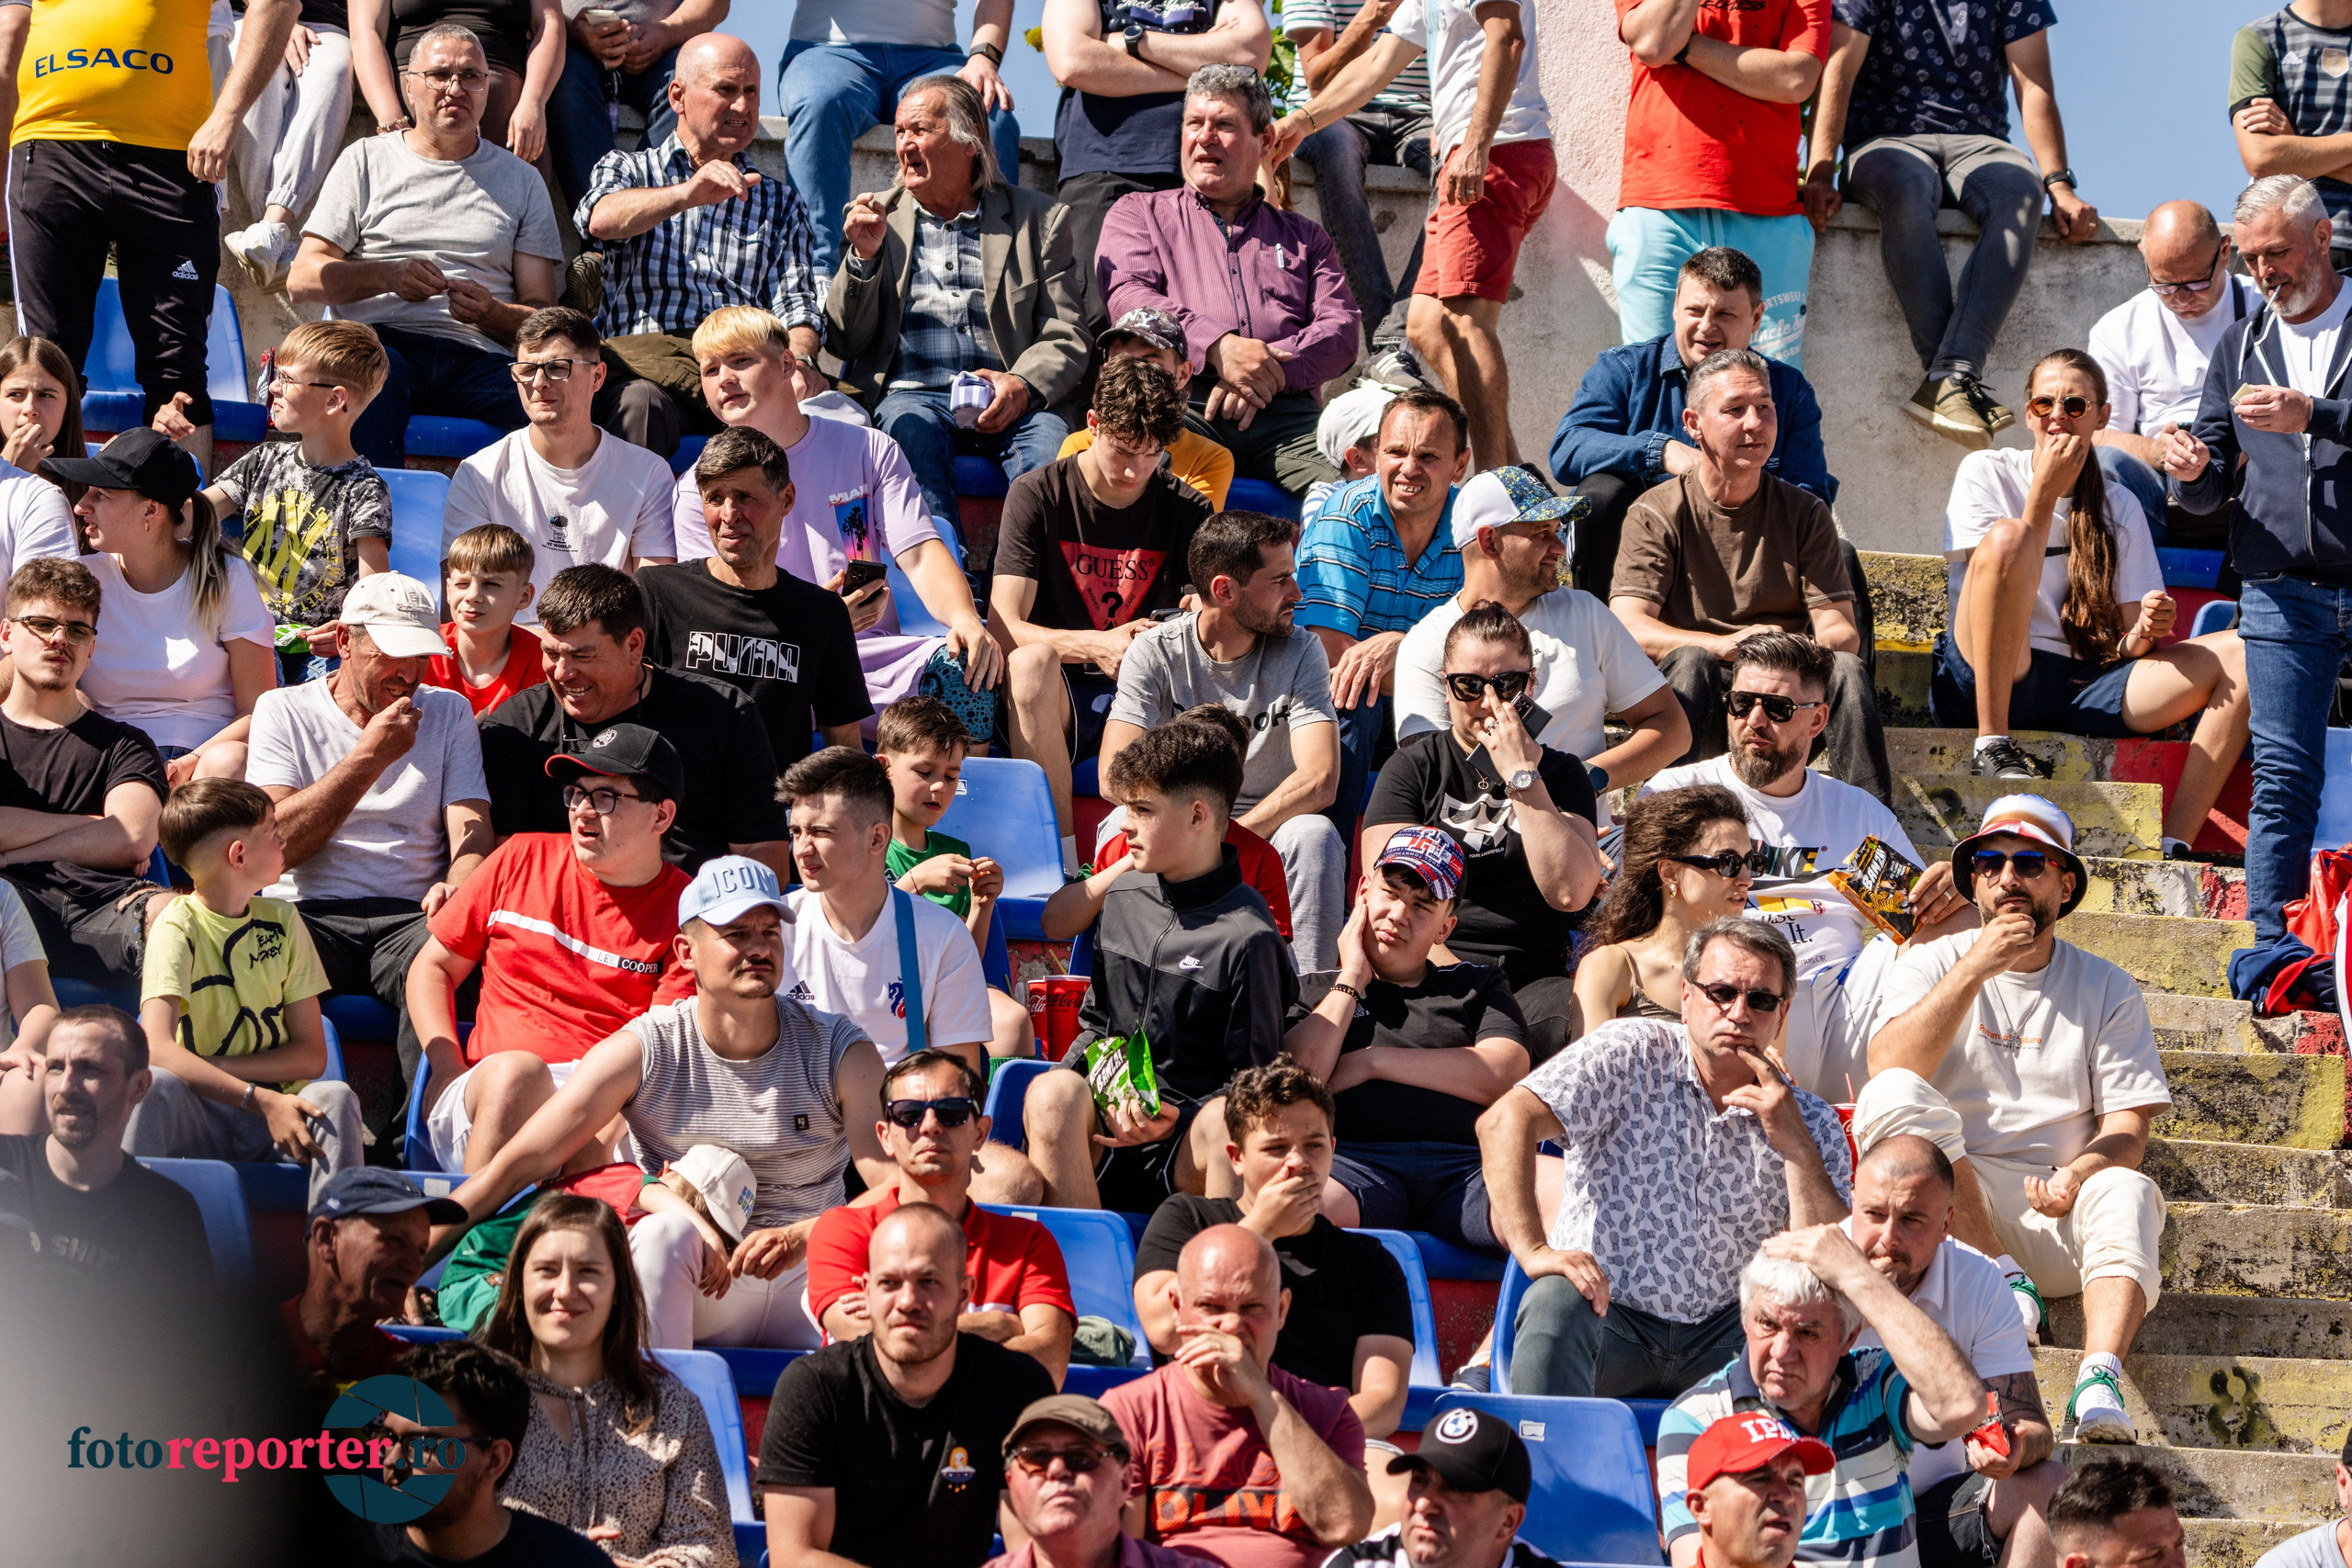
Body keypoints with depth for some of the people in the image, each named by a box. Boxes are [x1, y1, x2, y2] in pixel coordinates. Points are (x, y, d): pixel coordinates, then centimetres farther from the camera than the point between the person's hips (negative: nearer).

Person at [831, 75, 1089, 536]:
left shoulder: (1040, 218, 15)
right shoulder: (876, 216, 20)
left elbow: (1067, 337, 9)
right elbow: (843, 343, 14)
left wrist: (1023, 385, -13)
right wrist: (864, 257, -3)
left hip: (1006, 402, 0)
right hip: (910, 395, 0)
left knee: (1048, 437, -33)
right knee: (910, 427, -35)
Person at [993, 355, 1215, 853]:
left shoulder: (1187, 509, 8)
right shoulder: (1037, 494, -1)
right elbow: (1005, 626, -11)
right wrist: (1098, 646, -28)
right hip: (1054, 699, -2)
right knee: (1031, 660, -36)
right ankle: (1062, 863, -37)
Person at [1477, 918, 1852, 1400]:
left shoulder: (1812, 1123, 5)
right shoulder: (1632, 1053, -2)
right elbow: (1505, 1121, -16)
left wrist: (1797, 1147, -16)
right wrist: (1533, 1250, -29)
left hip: (1721, 1338, 2)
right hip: (1606, 1318, -2)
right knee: (1556, 1301, -35)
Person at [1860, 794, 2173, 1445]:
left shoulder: (2107, 989, 12)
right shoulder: (1932, 963, 8)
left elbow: (2128, 1128, 4)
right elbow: (1888, 1070, -12)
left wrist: (2077, 1175, -20)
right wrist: (1978, 966, -17)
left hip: (2057, 1211, 1)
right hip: (1946, 1207, -1)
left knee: (2126, 1193, -33)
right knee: (1894, 1098, -29)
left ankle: (2100, 1384, -52)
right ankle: (2003, 1280, -27)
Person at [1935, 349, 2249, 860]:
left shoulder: (2120, 506, 15)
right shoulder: (1986, 473, 7)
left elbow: (2124, 646, 10)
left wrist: (2144, 632, -13)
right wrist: (2046, 492, -13)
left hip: (2080, 691, 4)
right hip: (1984, 681, -4)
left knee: (2243, 656, -15)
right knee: (2007, 537, -31)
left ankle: (2173, 845, -27)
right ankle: (1993, 745, -29)